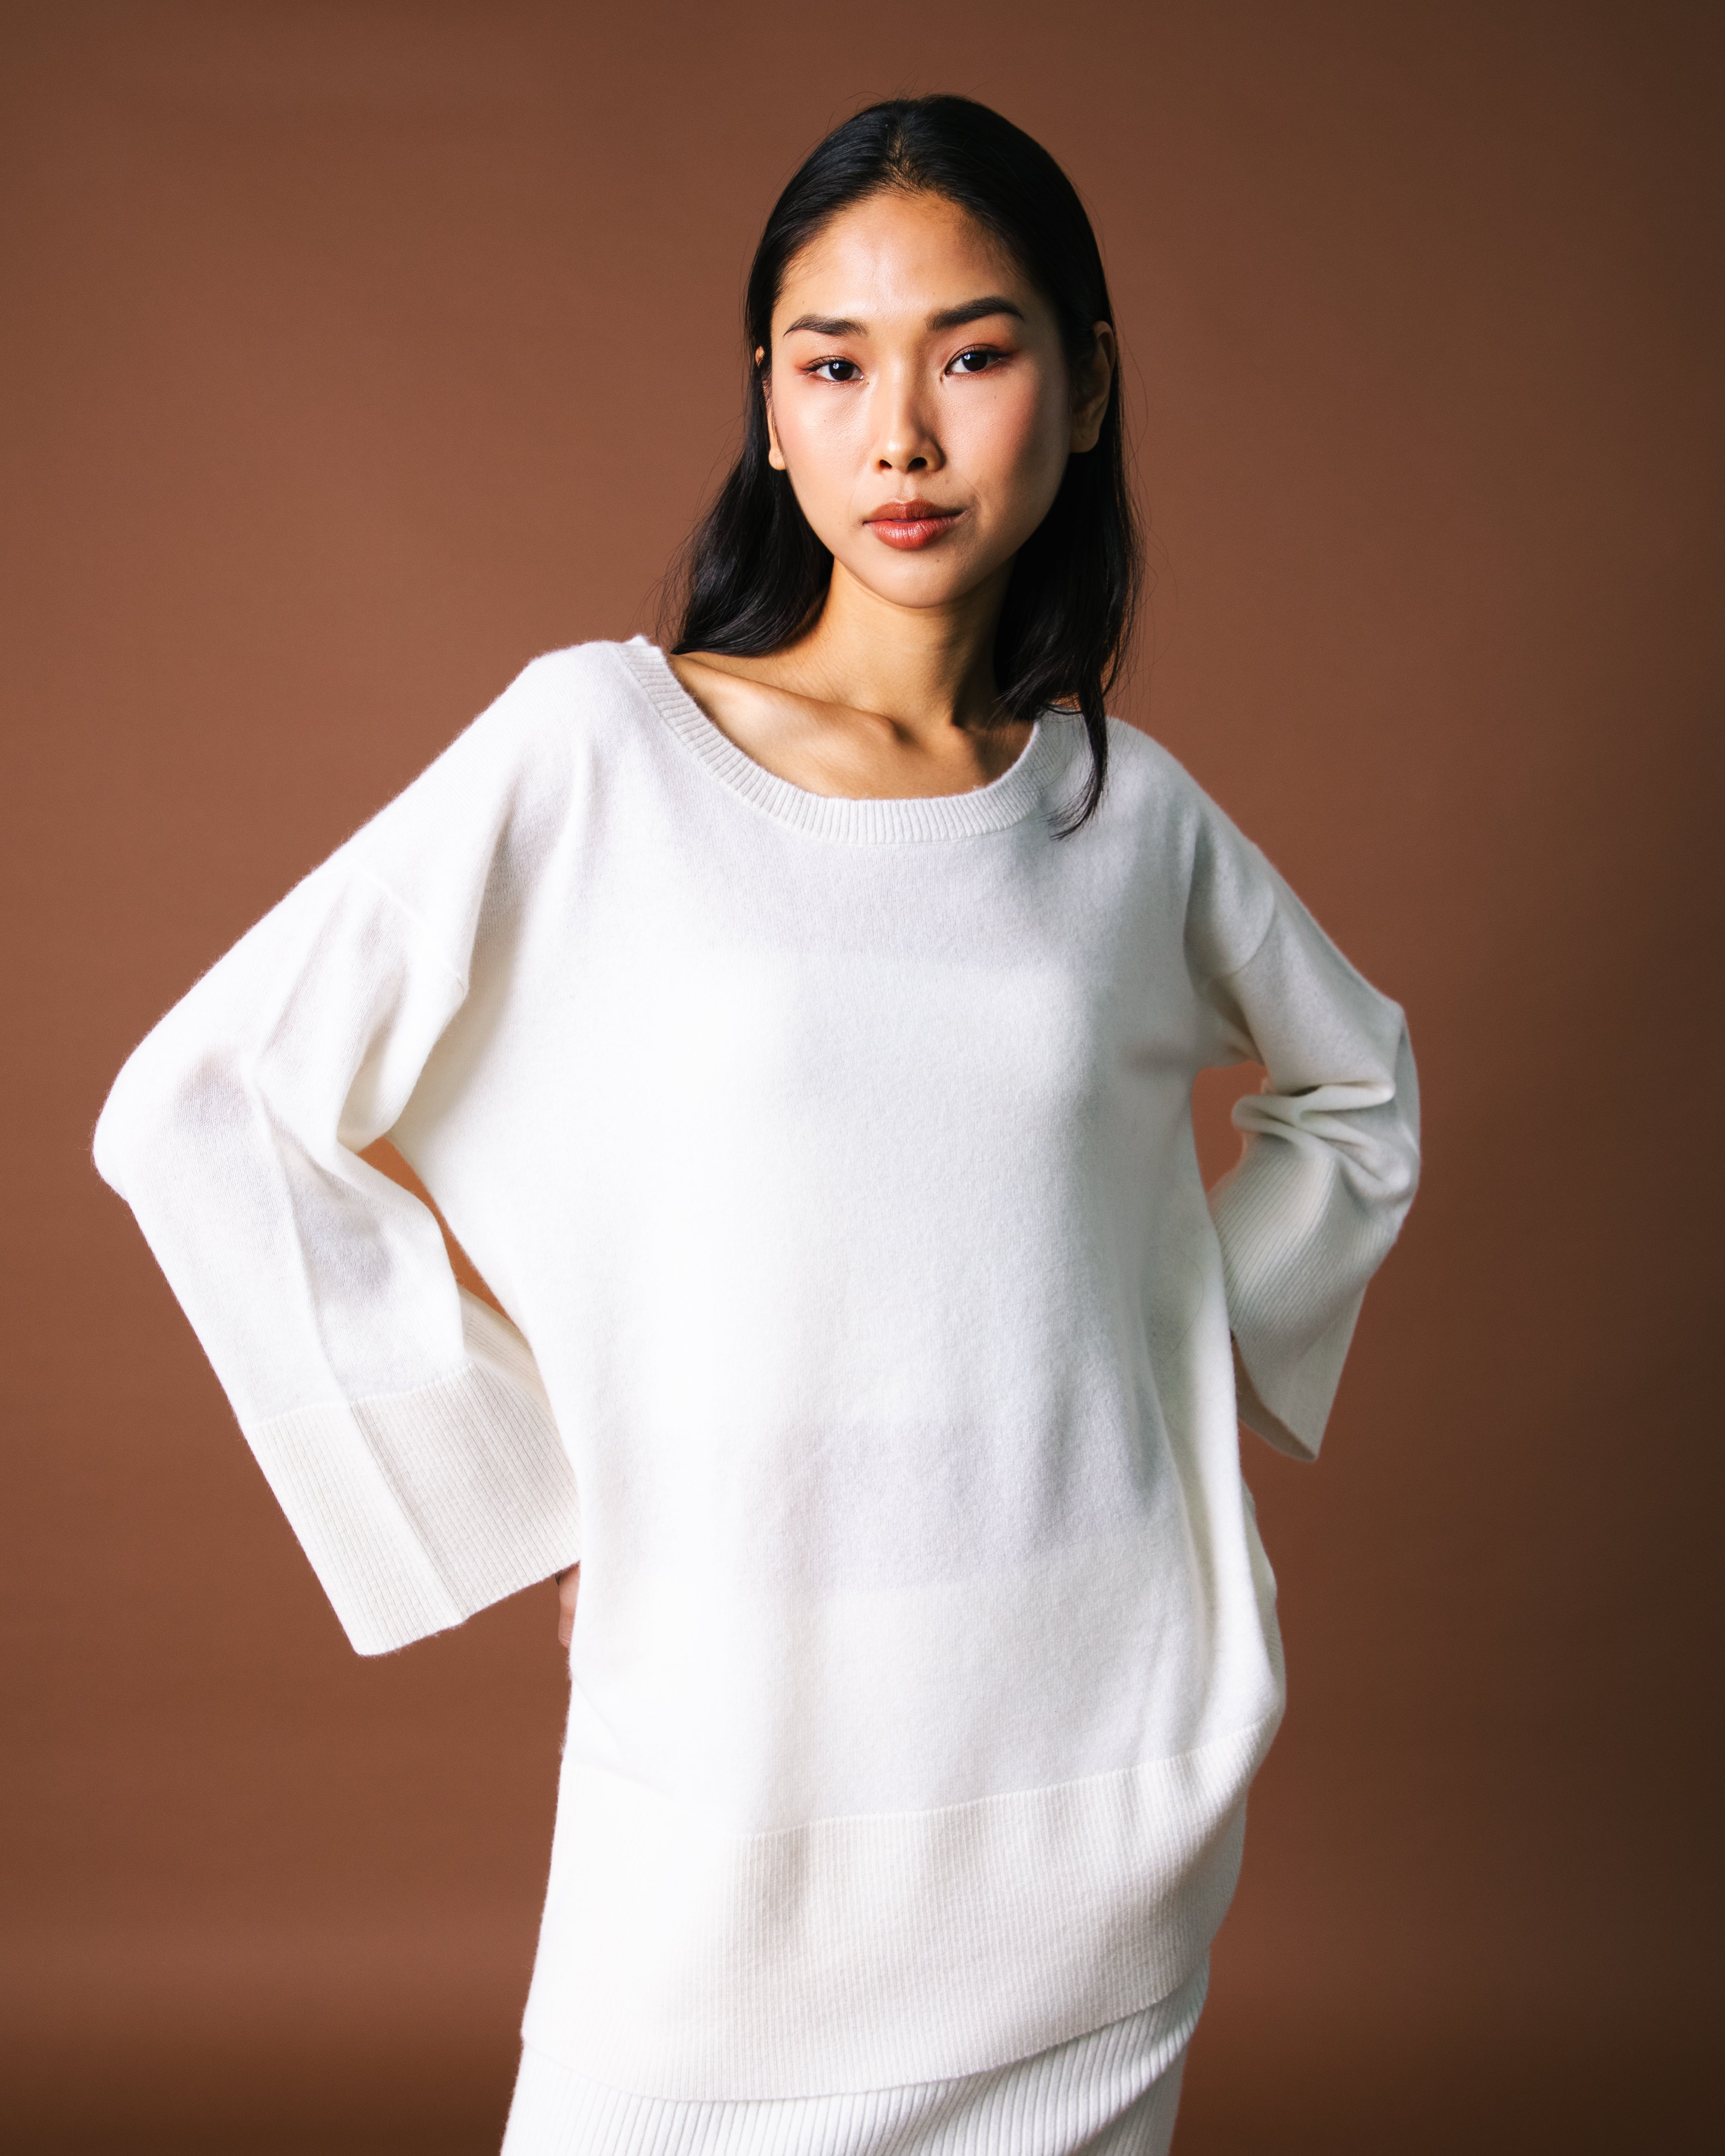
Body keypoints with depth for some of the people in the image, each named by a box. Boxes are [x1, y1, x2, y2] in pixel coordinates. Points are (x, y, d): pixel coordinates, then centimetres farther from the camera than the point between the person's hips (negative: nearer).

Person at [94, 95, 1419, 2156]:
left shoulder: (1132, 808, 2)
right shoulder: (597, 744, -8)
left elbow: (1356, 1082, 22)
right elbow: (193, 1113, -8)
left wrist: (1227, 1337, 8)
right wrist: (533, 1485, -7)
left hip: (1108, 1763, 3)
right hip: (742, 1763, -2)